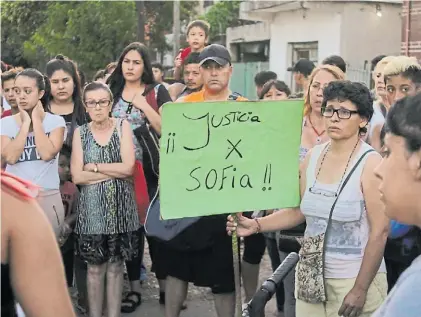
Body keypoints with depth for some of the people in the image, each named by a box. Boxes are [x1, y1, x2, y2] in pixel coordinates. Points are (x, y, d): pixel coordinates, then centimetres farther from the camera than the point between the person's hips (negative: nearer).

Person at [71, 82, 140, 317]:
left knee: (116, 265, 7)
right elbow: (77, 176, -6)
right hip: (92, 207, 1)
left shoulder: (123, 126, 1)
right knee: (95, 267, 5)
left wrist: (94, 167, -8)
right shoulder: (80, 132, 3)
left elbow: (128, 167, -10)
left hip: (120, 206, 0)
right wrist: (115, 171, -10)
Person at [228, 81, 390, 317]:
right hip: (310, 275, 5)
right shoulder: (313, 156, 4)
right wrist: (256, 225, -2)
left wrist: (361, 289, -17)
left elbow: (380, 231, -16)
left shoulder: (371, 163, -14)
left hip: (354, 279, -5)